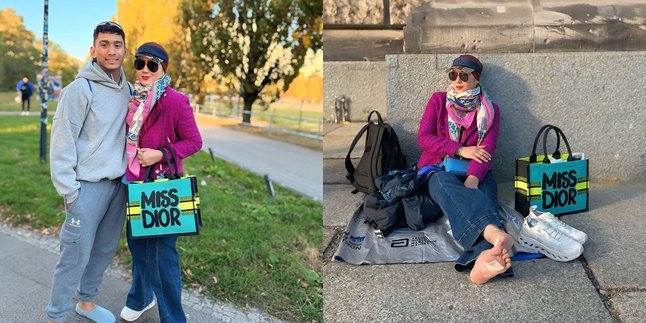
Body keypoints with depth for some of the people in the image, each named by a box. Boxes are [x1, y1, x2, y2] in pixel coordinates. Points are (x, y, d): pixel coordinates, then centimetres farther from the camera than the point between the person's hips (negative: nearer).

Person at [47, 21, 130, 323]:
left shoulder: (128, 89, 8)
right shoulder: (80, 89, -11)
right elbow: (62, 142, -12)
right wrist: (69, 190, -14)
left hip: (119, 184, 6)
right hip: (88, 185, -6)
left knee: (105, 249, 16)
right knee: (76, 255, 0)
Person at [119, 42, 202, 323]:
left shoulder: (176, 102, -15)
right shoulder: (132, 99, 6)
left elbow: (194, 142, -11)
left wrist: (161, 154, -21)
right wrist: (124, 170, 13)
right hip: (133, 183, 7)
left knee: (163, 253, -1)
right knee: (137, 244, 21)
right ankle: (141, 298, 44)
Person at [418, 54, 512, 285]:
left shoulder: (489, 110, 11)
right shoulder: (438, 100, 13)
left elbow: (487, 150, -5)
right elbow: (423, 138, 0)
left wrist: (473, 178, -26)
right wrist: (460, 150, -13)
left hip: (474, 173, 1)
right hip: (438, 171, -1)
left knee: (484, 195, -35)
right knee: (445, 184, -39)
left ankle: (484, 257, -66)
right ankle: (492, 232, -67)